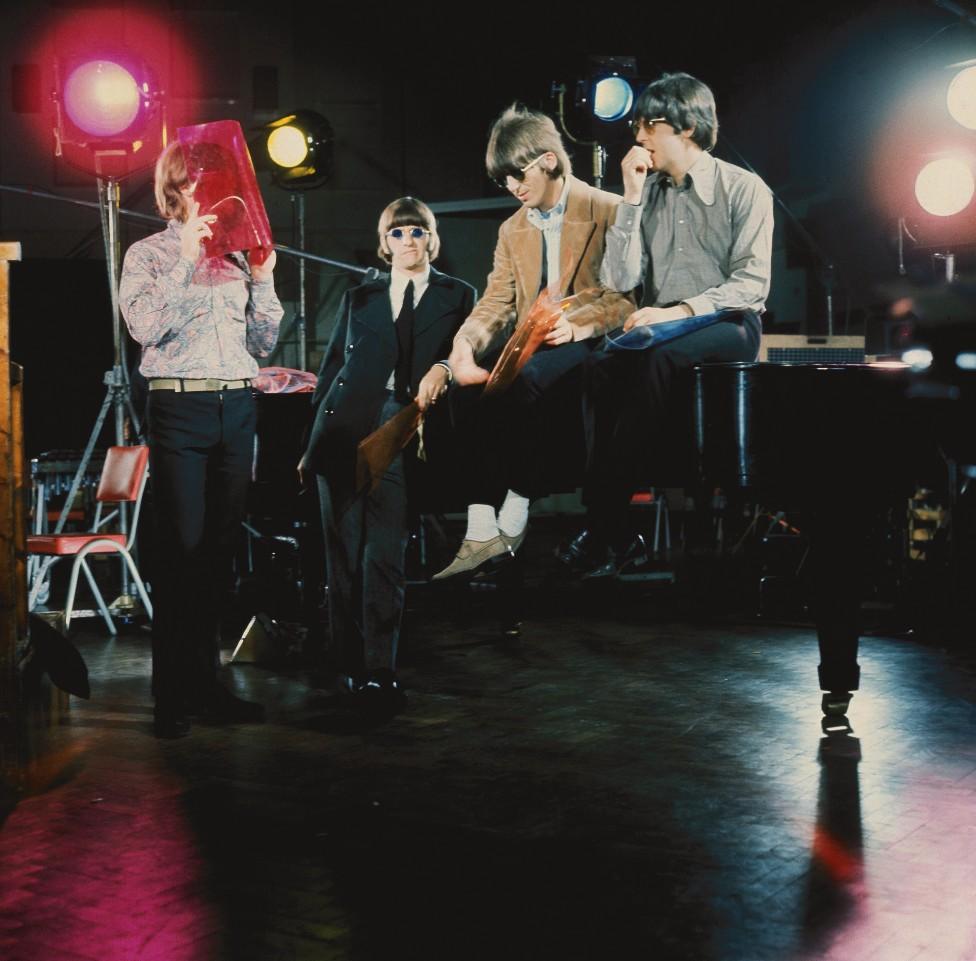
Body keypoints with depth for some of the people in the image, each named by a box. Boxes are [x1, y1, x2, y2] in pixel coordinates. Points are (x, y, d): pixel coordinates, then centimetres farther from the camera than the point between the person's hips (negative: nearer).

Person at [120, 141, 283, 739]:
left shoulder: (237, 255, 15)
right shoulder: (148, 255, 4)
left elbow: (263, 343, 14)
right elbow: (145, 326, -13)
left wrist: (263, 280, 2)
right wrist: (185, 260, -12)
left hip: (238, 407, 5)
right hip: (180, 408, -4)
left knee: (221, 550, 7)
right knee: (182, 550, -6)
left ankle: (206, 684, 15)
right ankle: (173, 696, 0)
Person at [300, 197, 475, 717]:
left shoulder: (457, 297, 13)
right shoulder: (358, 298, 17)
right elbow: (331, 367, 15)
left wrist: (443, 368, -16)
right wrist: (312, 442, 10)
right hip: (345, 431, 2)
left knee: (385, 553, -10)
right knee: (343, 552, 2)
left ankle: (379, 670, -7)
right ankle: (350, 667, 10)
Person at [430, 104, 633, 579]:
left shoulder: (609, 212, 0)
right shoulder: (512, 229, 21)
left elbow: (628, 294, -8)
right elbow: (497, 301, 8)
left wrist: (580, 325, -25)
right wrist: (465, 342, -13)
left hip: (587, 344, -6)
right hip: (531, 349, 6)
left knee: (525, 381, -36)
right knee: (471, 386, -26)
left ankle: (513, 519, -26)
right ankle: (481, 532, -30)